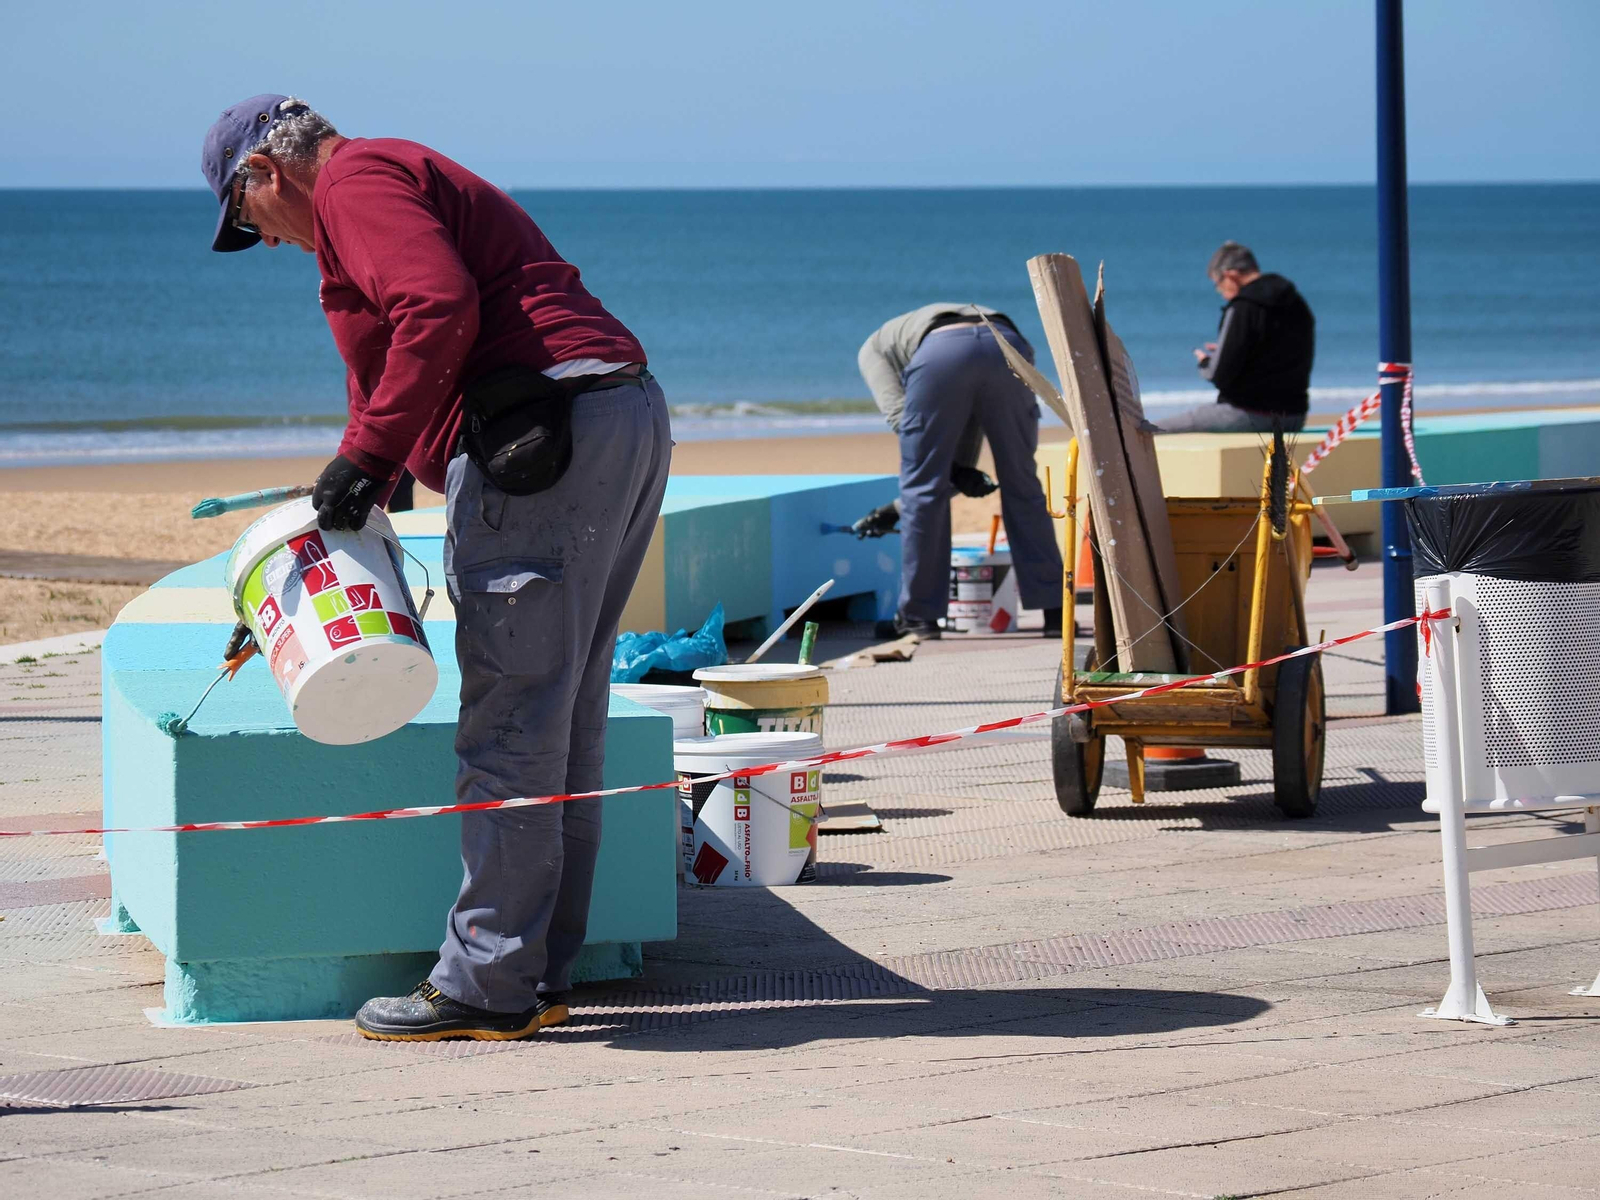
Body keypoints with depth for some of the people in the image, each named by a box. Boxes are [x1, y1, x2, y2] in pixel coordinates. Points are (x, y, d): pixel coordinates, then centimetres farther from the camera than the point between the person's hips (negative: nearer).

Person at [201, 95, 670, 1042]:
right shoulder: (416, 178, 31)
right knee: (567, 718, 12)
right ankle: (542, 976, 16)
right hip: (631, 423, 11)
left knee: (511, 724, -8)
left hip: (546, 440, -10)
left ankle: (487, 987, -6)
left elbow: (439, 310, -18)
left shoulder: (355, 181, -1)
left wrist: (369, 456, -15)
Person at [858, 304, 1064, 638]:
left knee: (922, 488, 11)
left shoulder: (874, 347, 33)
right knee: (1022, 486, 15)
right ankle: (1054, 610, 16)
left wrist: (958, 471, 13)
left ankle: (919, 615, 14)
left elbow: (898, 412, 15)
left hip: (939, 355, -4)